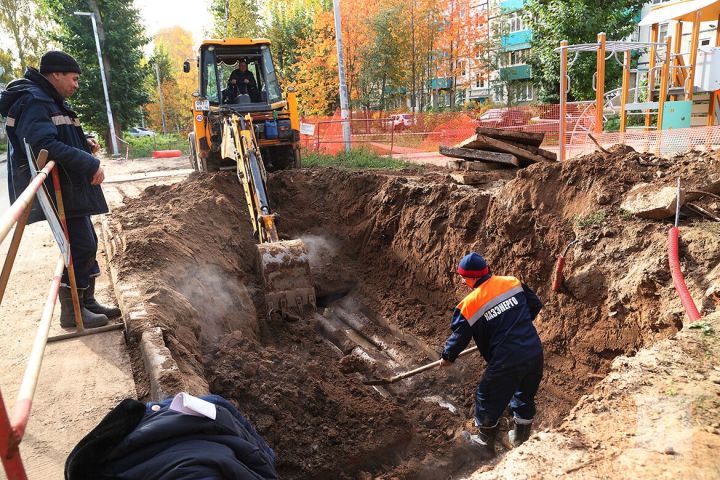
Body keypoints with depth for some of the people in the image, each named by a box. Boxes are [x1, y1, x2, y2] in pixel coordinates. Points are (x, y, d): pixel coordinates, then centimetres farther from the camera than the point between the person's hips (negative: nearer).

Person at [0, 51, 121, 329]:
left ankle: (87, 302, 22)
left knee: (86, 244, 13)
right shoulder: (33, 100, -14)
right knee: (80, 246, -9)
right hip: (57, 190, -11)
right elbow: (44, 144, -28)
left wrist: (84, 142, 5)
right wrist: (90, 164, -27)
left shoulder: (52, 102, 18)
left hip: (70, 187, 11)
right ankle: (71, 312, 2)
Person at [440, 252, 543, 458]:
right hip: (535, 353, 6)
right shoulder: (512, 282, 1)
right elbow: (535, 305, 13)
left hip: (506, 363, -5)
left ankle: (485, 443, 36)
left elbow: (459, 336, 0)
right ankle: (521, 437, 48)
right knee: (526, 396, 28)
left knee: (488, 400, 18)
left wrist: (447, 357, 19)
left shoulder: (470, 304, -11)